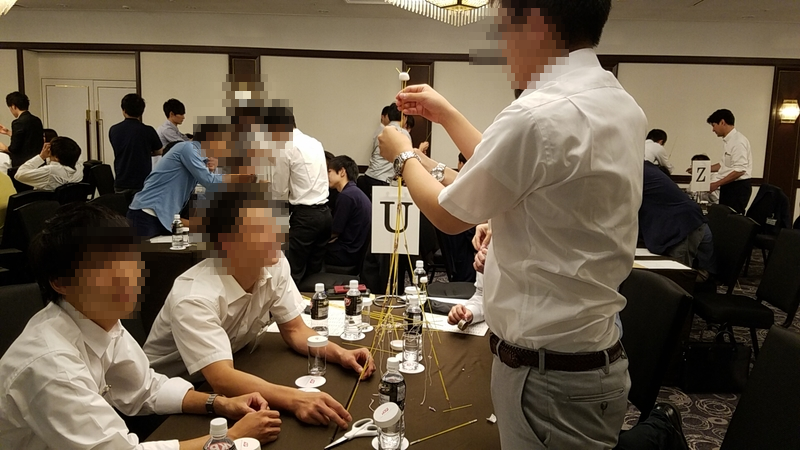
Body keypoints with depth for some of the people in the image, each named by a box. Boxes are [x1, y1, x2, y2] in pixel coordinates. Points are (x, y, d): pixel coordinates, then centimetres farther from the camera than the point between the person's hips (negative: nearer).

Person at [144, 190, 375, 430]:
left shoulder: (275, 265, -16)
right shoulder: (194, 297, -34)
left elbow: (294, 330, -5)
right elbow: (221, 378, -41)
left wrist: (339, 353, -23)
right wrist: (295, 400, -54)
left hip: (233, 372, 6)